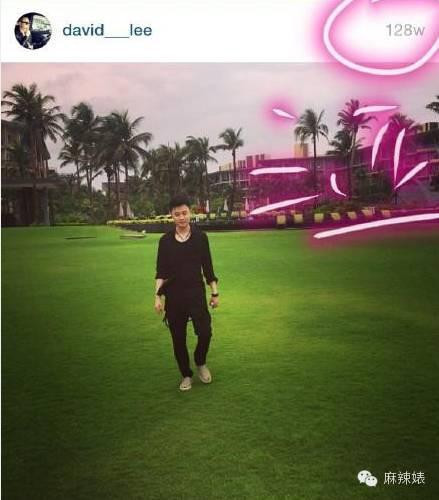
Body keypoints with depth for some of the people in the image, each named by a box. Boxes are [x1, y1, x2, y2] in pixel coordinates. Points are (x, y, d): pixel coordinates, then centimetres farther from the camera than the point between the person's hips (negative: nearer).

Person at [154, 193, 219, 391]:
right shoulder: (165, 240, 0)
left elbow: (207, 267, 5)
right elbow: (161, 272, 3)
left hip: (196, 293, -1)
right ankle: (186, 375, 27)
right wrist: (157, 296, -4)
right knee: (178, 339, 7)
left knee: (205, 332, -10)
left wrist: (215, 293, 5)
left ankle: (201, 363, 21)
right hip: (173, 295, 1)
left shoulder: (200, 237, 0)